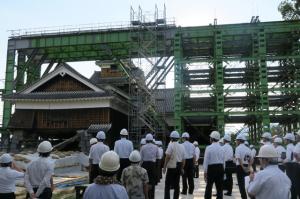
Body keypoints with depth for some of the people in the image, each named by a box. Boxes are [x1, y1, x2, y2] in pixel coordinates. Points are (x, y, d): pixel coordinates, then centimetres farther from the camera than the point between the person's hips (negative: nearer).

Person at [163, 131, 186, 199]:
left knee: (167, 184, -1)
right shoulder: (182, 146, 8)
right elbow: (183, 159, 10)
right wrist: (182, 168, 19)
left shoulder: (171, 145, -9)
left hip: (171, 167, -6)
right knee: (176, 184, 11)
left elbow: (167, 157, -15)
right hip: (178, 168, 6)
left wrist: (164, 167, -10)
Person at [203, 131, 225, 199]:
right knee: (219, 188, 9)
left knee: (209, 187, 5)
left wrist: (205, 172, -4)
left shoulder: (209, 148, -9)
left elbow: (206, 161, -10)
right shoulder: (221, 148, 5)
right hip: (220, 168, 4)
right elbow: (223, 161, 10)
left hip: (211, 168, -4)